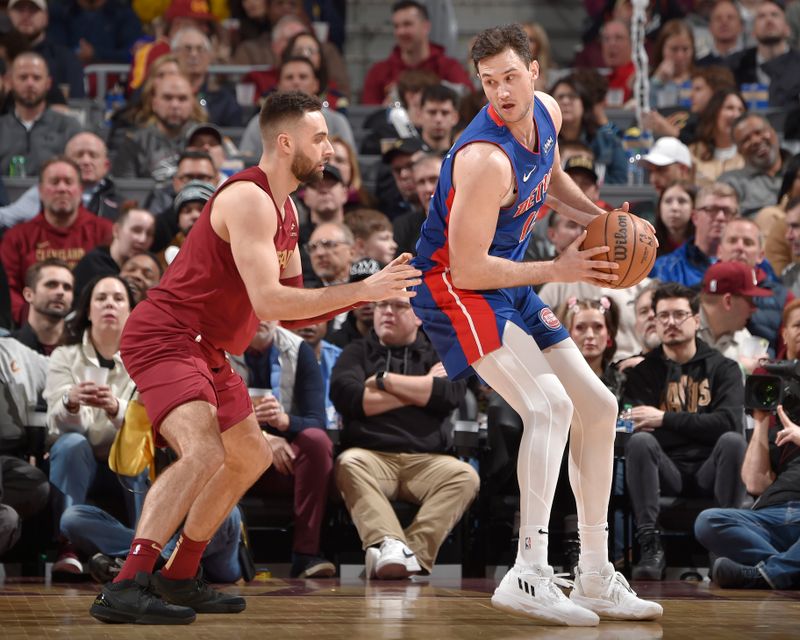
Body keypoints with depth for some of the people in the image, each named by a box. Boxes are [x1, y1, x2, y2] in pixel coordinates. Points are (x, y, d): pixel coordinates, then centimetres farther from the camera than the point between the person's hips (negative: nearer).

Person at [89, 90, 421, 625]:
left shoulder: (286, 210, 14)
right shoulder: (249, 200, -19)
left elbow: (295, 310, 16)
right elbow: (268, 301, -29)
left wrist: (366, 290, 2)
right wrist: (362, 290, -26)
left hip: (205, 351, 11)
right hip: (165, 338, -11)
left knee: (251, 458, 21)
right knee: (204, 453, -30)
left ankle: (179, 579, 27)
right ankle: (126, 589, -35)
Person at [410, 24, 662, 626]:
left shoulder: (547, 112, -2)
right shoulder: (486, 159, -29)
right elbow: (467, 268, -27)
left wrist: (595, 216, 5)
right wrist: (556, 270, -22)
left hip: (509, 282, 9)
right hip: (452, 285, -9)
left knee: (598, 406, 10)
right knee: (550, 405, -27)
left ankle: (596, 579, 17)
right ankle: (529, 574, -27)